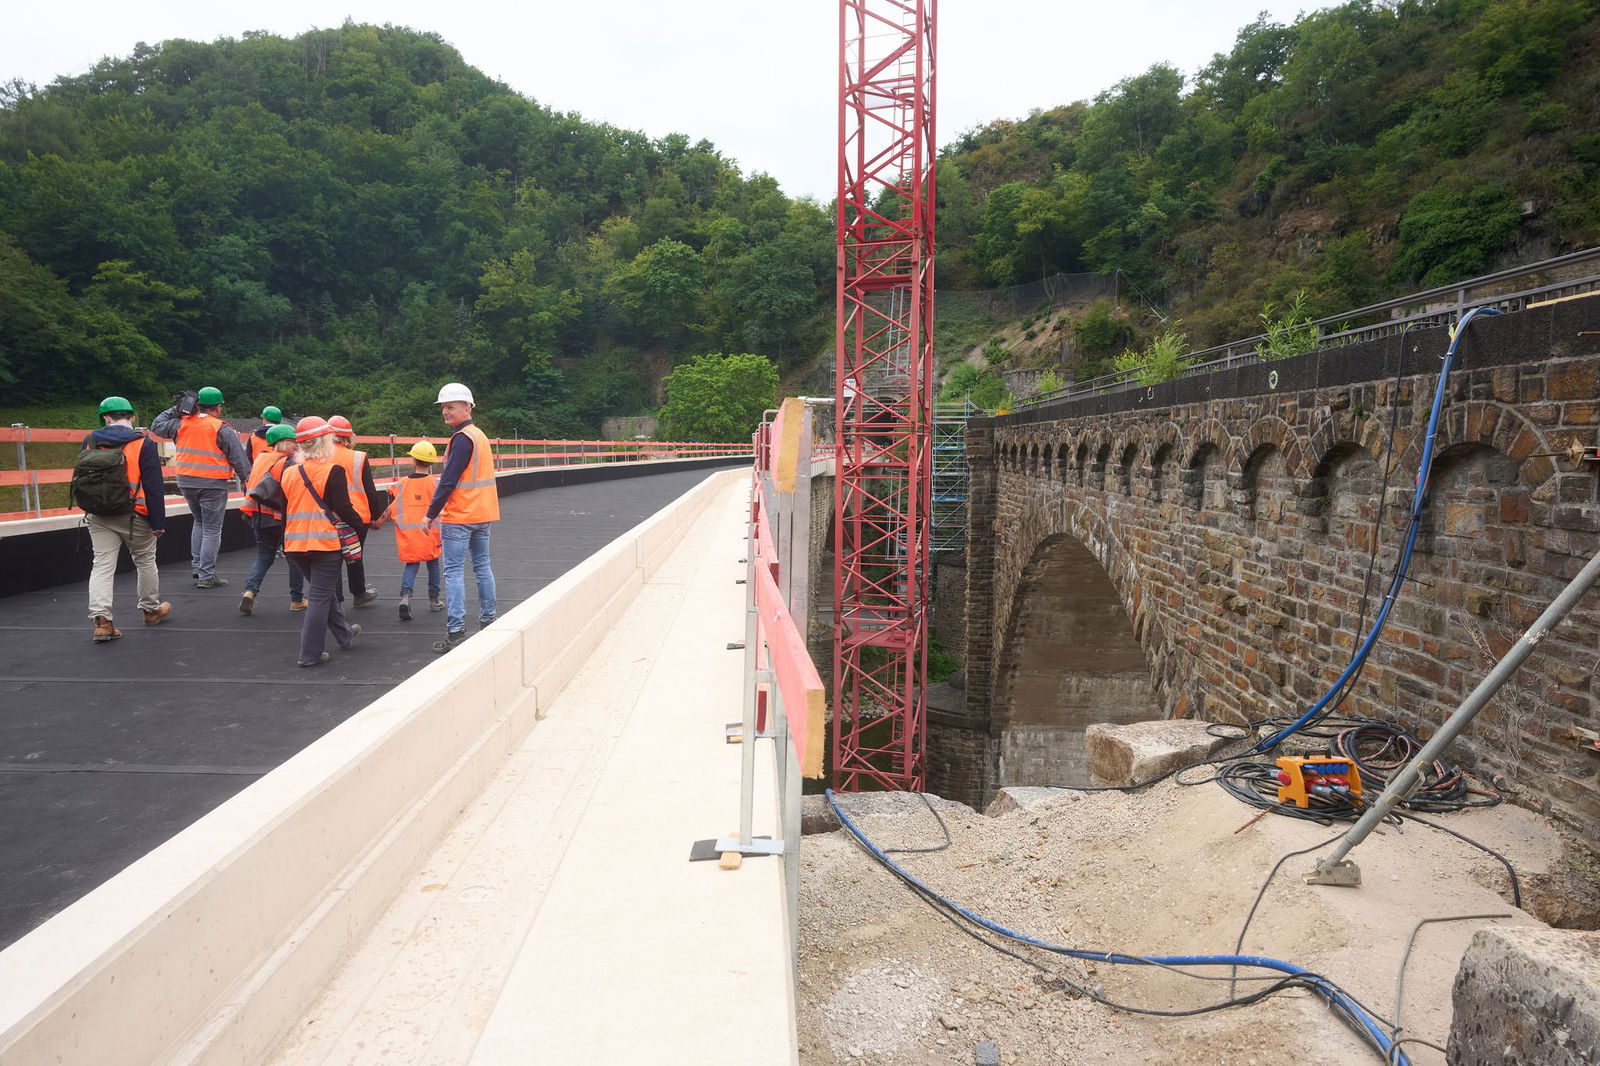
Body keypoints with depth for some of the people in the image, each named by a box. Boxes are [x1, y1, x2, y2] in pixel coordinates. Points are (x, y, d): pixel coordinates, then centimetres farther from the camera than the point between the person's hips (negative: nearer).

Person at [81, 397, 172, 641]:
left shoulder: (90, 442, 3)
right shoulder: (144, 444, -9)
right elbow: (154, 486, -12)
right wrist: (158, 521, -8)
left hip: (98, 517, 3)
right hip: (134, 516, -3)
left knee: (102, 566, 2)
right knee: (146, 562, 14)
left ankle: (101, 619, -9)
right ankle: (151, 610, 27)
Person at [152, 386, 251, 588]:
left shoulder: (182, 423, 3)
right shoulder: (222, 429, -10)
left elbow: (157, 426, 21)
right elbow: (239, 458, -8)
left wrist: (174, 410, 22)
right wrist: (248, 480, 0)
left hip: (186, 482, 5)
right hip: (212, 485, -5)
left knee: (199, 522, 25)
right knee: (212, 530, 1)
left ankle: (197, 565, 24)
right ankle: (206, 575, 0)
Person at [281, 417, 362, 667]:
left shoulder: (289, 473, 7)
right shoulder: (333, 471, -11)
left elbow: (285, 511, 14)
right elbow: (343, 509, -13)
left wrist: (284, 543, 24)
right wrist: (360, 522, 5)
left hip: (296, 544, 7)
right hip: (326, 543, -6)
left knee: (325, 590, 22)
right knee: (321, 597, 0)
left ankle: (345, 634, 37)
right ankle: (310, 654, 1)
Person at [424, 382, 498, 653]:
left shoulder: (462, 438, -14)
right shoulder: (480, 435, 13)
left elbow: (448, 480, -18)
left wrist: (432, 513, -12)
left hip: (459, 516, -9)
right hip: (483, 514, 9)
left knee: (454, 572, -6)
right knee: (482, 567, 14)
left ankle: (455, 632, -8)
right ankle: (488, 621, 20)